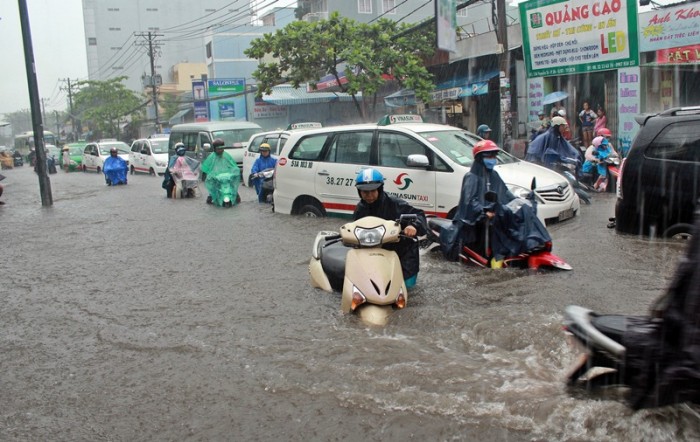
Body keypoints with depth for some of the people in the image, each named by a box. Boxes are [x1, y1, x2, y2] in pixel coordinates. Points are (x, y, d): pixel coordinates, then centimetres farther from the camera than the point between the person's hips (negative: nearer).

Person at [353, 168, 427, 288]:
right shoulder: (360, 209, -4)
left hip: (402, 251, -4)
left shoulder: (395, 204, -21)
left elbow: (419, 214, -21)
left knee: (407, 283, 2)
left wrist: (414, 225, -43)